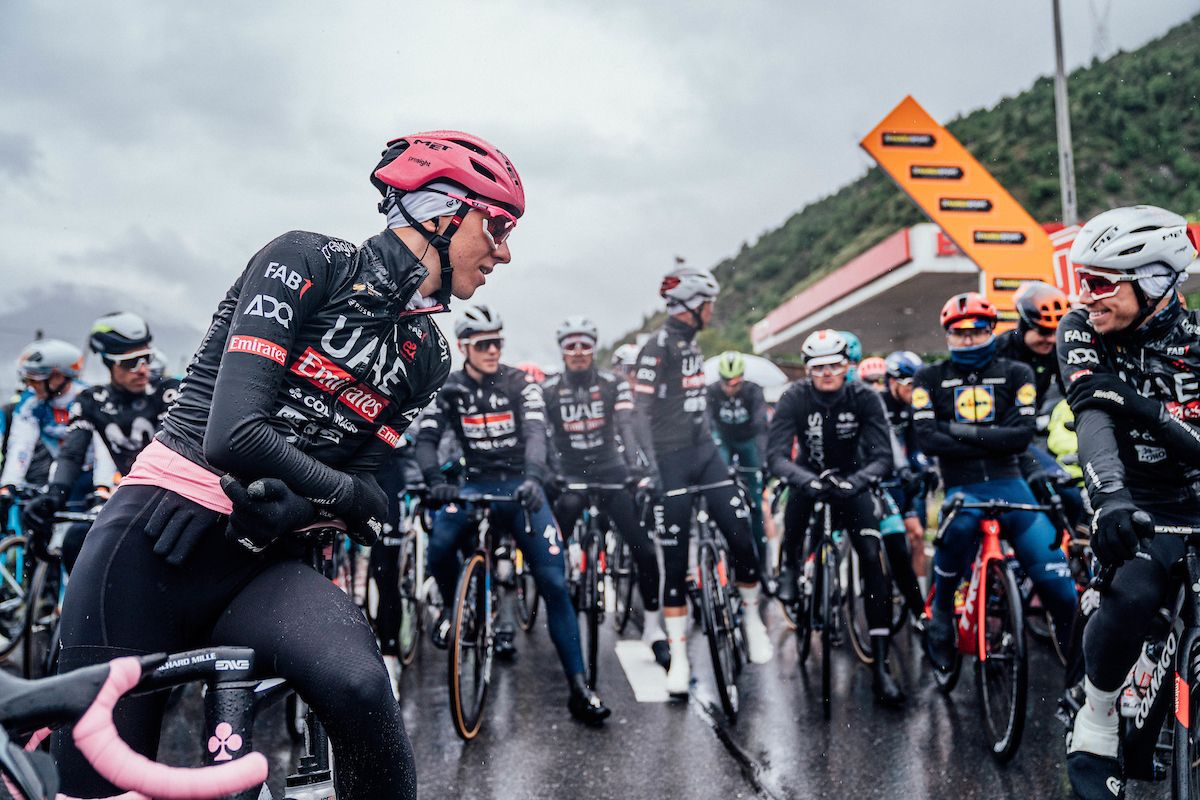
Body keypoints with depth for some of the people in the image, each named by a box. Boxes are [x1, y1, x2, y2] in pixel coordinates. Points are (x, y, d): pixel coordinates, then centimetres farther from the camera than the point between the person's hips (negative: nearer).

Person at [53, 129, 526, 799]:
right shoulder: (308, 261, -10)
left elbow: (363, 476, 4)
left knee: (360, 685, -27)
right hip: (157, 537, -3)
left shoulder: (428, 358, 8)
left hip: (261, 562, 4)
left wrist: (286, 504, -17)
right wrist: (351, 494, -7)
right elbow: (232, 436, -19)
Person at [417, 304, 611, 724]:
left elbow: (535, 431, -19)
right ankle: (453, 607, 5)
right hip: (474, 484, 1)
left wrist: (533, 477, -39)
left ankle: (578, 687, -3)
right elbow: (426, 438, -10)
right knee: (439, 547, -30)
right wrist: (435, 480, -31)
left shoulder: (520, 383, -5)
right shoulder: (450, 389, 1)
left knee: (554, 582, -10)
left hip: (520, 486, -1)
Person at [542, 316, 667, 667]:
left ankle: (653, 628, 5)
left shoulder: (614, 385, -3)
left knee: (645, 550, -8)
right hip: (570, 477, 0)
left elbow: (627, 426, -16)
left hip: (611, 472, 0)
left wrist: (636, 464, -35)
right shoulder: (548, 389, -2)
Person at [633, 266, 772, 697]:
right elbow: (640, 411, -17)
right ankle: (679, 658, 10)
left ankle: (752, 618, 19)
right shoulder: (657, 347, -12)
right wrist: (652, 468, -24)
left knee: (742, 536, -4)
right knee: (675, 561, 0)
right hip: (672, 459, -7)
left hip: (704, 451, 7)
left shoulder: (692, 344, 12)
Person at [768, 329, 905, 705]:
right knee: (800, 493, -28)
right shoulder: (794, 398, -21)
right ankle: (790, 567, 8)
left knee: (873, 558, -16)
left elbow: (883, 456, -26)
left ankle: (880, 664, -12)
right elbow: (776, 455, -29)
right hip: (810, 474, 2)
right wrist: (807, 479, -49)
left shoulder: (865, 398, -19)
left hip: (850, 481, -2)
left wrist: (856, 480, -46)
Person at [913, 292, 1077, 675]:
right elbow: (927, 439, -5)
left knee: (1059, 583, -8)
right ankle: (940, 612, -12)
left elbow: (1021, 435, -4)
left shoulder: (1015, 373, 10)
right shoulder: (930, 378, 9)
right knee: (961, 525, -37)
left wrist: (963, 432, -10)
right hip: (961, 487, -2)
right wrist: (991, 441, -8)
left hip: (1009, 483, 2)